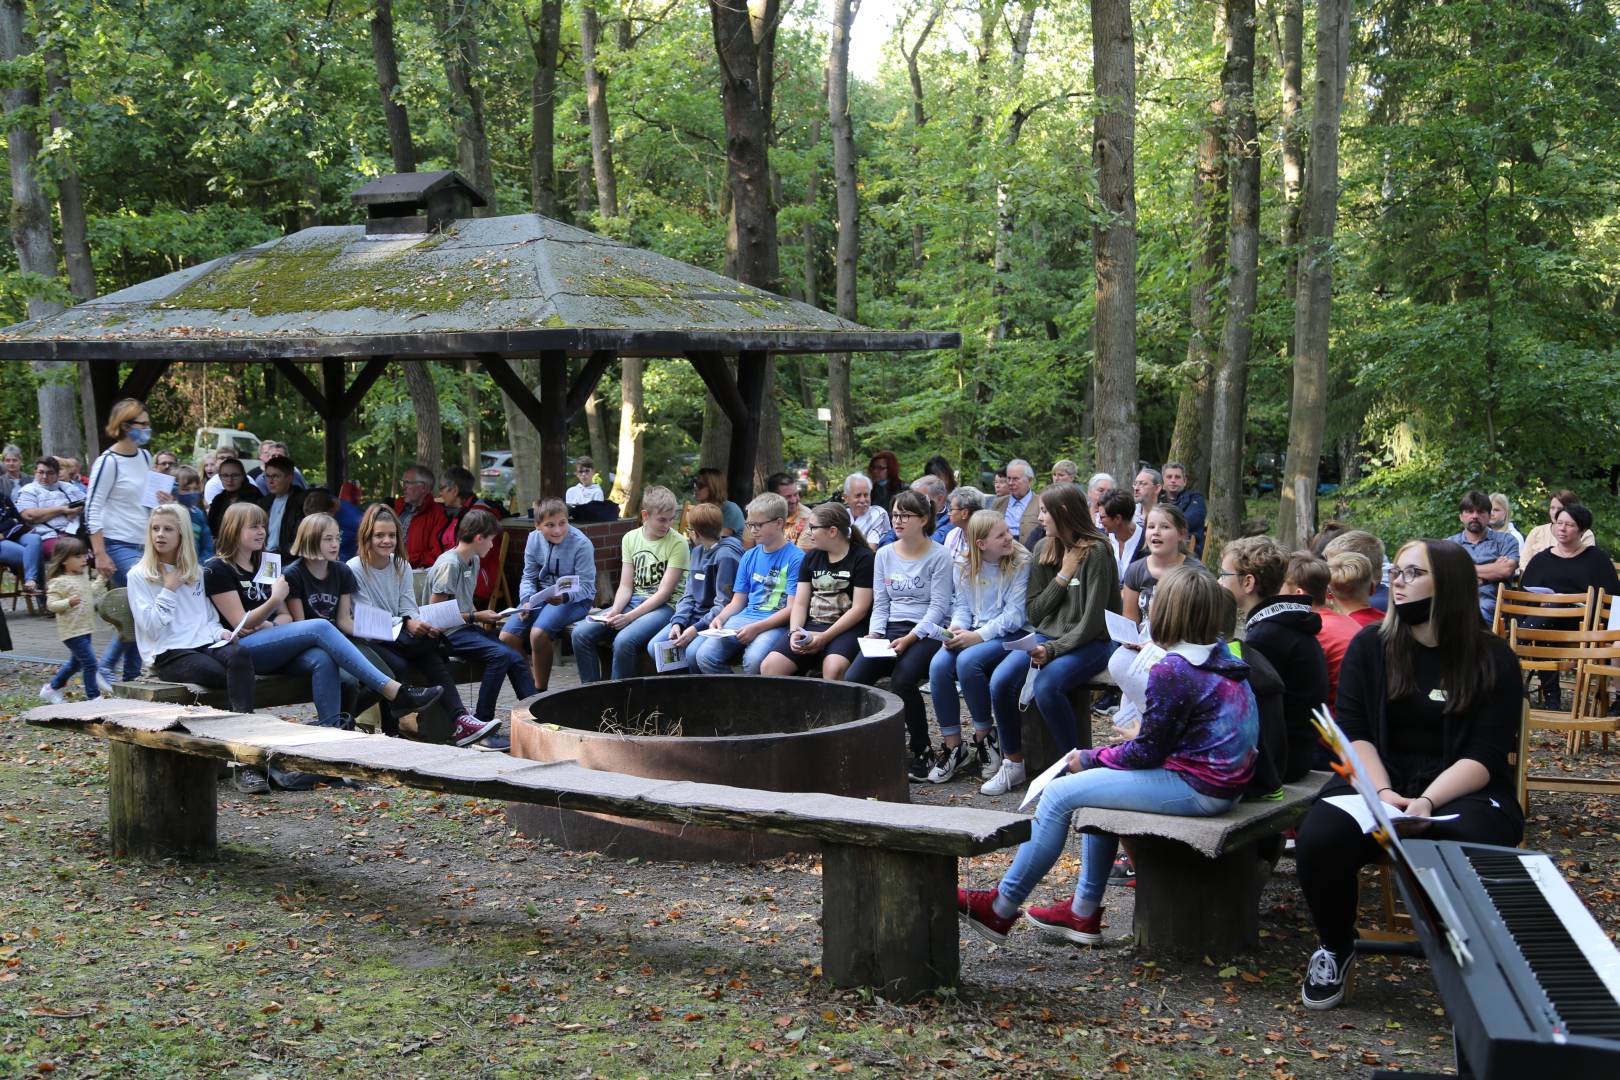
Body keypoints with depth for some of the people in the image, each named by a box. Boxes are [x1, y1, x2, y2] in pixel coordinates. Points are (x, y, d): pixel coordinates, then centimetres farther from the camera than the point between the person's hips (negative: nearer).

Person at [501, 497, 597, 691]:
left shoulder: (581, 544, -16)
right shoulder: (534, 540, 0)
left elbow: (586, 586, -15)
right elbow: (528, 577, 8)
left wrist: (564, 597, -34)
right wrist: (527, 601, -12)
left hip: (575, 599, -6)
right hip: (541, 595, 6)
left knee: (538, 633, -32)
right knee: (506, 637, -13)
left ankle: (541, 690, -12)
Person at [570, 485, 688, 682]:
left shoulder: (677, 543, -7)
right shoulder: (630, 538, 9)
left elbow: (664, 592, -11)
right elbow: (626, 586, 7)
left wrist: (629, 617, -19)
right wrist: (614, 611, -13)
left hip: (665, 606, -6)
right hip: (633, 602, 6)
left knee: (624, 640, -34)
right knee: (581, 633, -15)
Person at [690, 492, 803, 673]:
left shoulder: (795, 558, -3)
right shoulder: (749, 556, 17)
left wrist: (757, 628, -17)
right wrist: (721, 618, -1)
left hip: (777, 623, -6)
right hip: (745, 617, 6)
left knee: (753, 660, -35)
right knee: (704, 655, -18)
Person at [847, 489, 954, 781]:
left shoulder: (938, 556, -2)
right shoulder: (884, 555, 15)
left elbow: (938, 606, -7)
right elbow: (880, 603, 14)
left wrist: (910, 638, -18)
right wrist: (874, 633, -5)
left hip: (929, 631, -5)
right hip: (892, 628, 5)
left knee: (902, 678, -33)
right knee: (853, 679, -20)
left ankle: (923, 753, -14)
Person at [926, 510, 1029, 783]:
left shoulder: (1021, 563, -7)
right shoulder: (967, 568, 9)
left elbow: (1015, 615, -12)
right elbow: (962, 607, 12)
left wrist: (977, 636, -20)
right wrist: (956, 629, -11)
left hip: (1011, 635, -5)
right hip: (973, 634, 5)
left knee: (968, 661, -33)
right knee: (939, 665, -24)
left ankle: (984, 737, -11)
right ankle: (953, 748, -14)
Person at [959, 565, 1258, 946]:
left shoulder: (1171, 672, -20)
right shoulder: (1224, 658, 7)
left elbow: (1147, 752, -14)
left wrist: (1088, 758, 0)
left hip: (1196, 789, -10)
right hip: (1225, 781, 10)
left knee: (1060, 793, -4)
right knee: (1093, 784, 23)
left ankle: (1001, 908, 8)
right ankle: (1084, 912, 22)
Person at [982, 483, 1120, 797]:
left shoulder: (1095, 552, -10)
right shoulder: (1044, 549, 10)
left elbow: (1092, 622, -14)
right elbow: (1033, 612, 9)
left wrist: (1053, 650, -21)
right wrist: (1062, 577, -3)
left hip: (1090, 643, -6)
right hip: (1048, 638, 6)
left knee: (1045, 687, -33)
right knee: (1000, 681, -20)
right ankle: (1013, 764, -4)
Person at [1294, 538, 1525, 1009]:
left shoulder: (1493, 660, 2)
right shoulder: (1370, 646, 9)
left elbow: (1485, 755, -6)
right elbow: (1354, 732, 2)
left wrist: (1426, 803, -22)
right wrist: (1383, 793, -18)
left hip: (1462, 790, -2)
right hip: (1377, 782, 2)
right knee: (1319, 839, -29)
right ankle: (1334, 949, -1)